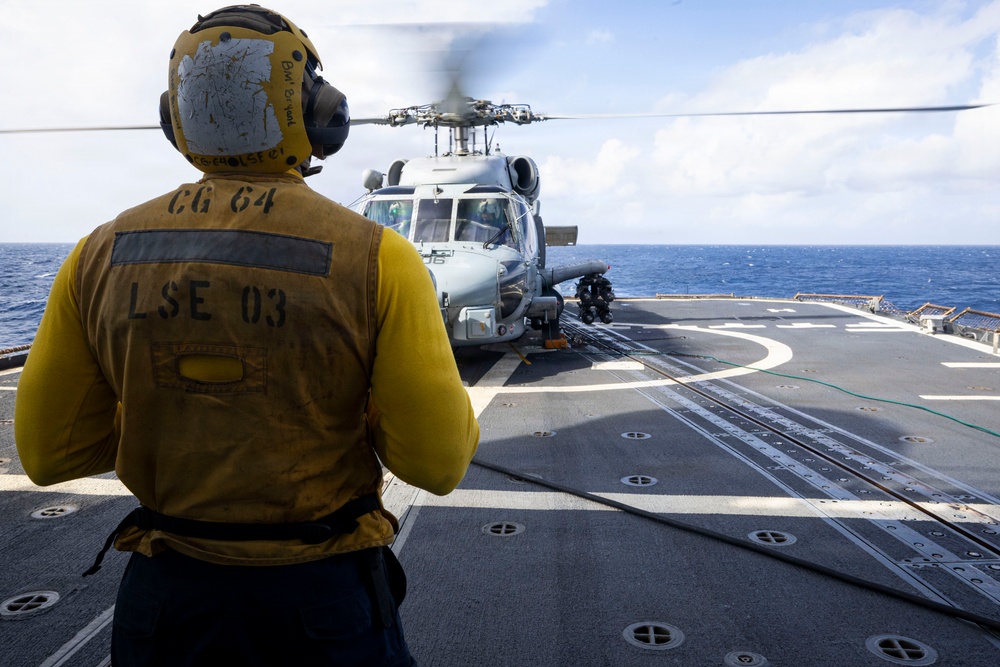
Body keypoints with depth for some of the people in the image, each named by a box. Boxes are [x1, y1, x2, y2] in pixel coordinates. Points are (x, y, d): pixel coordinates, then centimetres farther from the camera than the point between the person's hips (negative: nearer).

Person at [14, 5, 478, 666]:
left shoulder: (103, 256, -6)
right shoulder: (375, 258, -18)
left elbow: (51, 451, 1)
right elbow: (437, 462, -17)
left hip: (168, 592, 3)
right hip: (323, 592, -2)